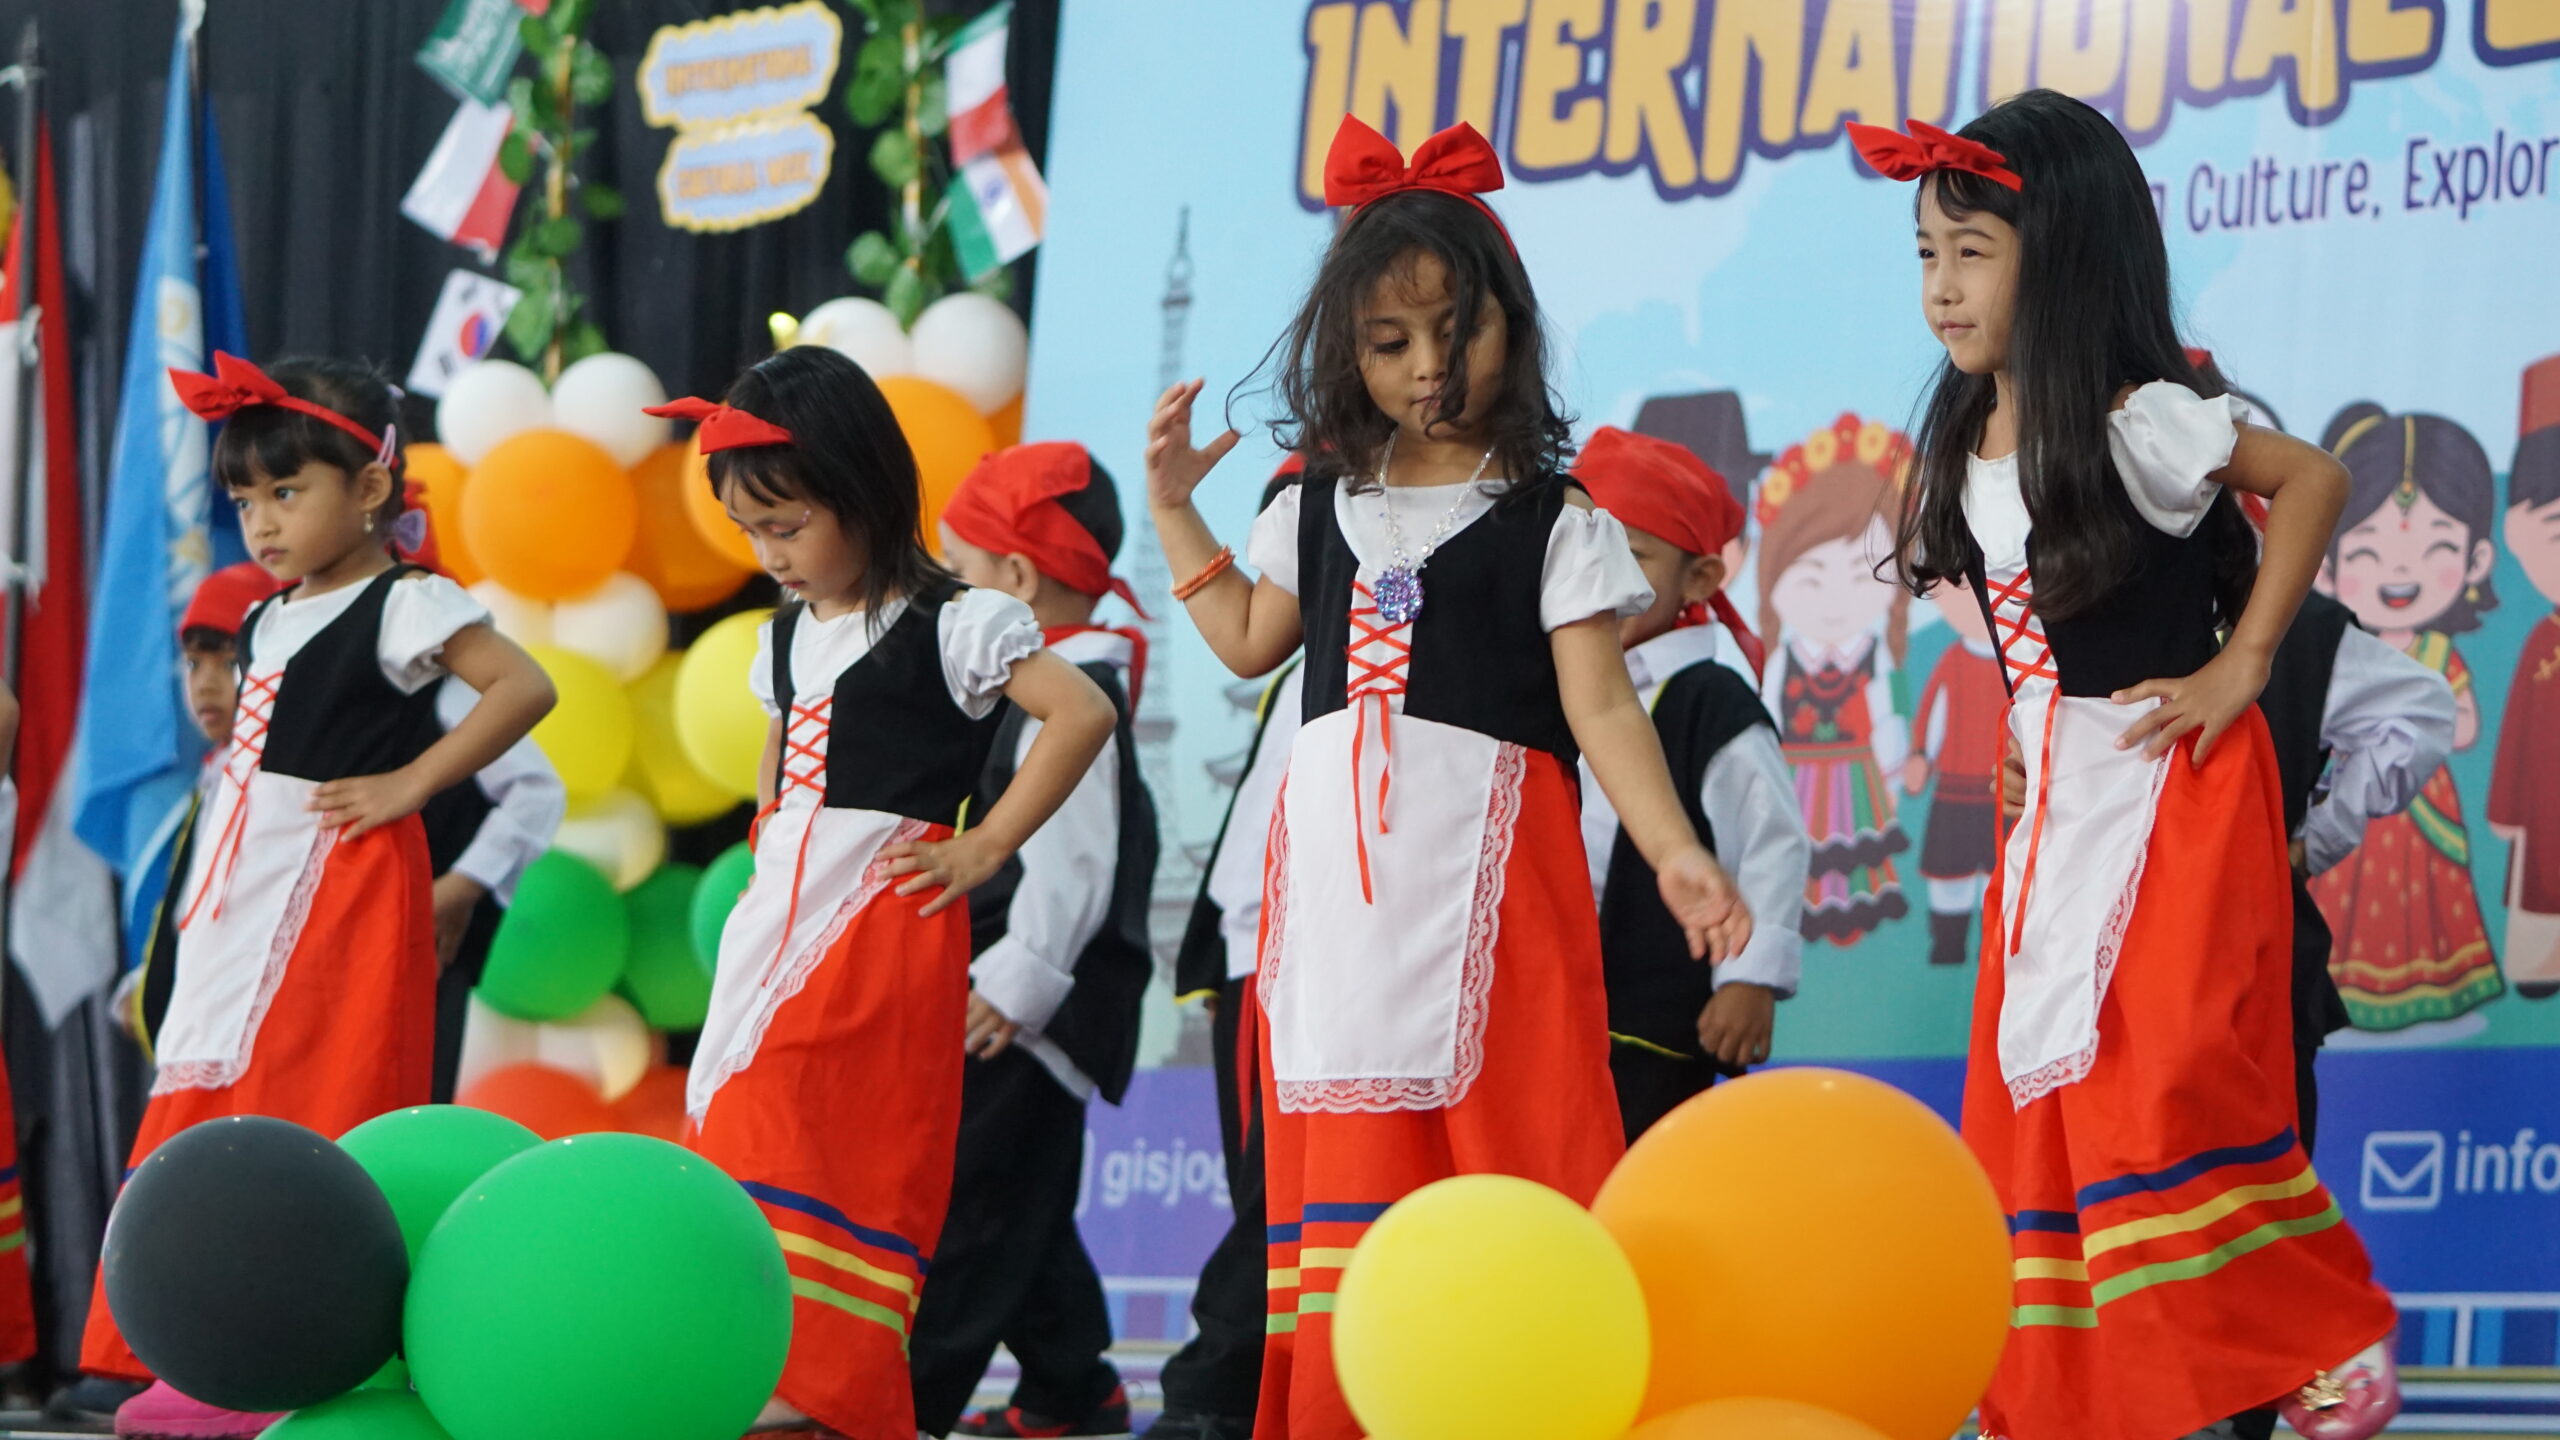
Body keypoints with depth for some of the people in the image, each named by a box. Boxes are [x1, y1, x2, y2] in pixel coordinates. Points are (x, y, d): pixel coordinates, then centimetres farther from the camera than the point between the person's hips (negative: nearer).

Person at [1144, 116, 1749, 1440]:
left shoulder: (1554, 522, 0)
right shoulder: (1321, 508, 15)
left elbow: (1601, 706, -5)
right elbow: (1250, 641, 26)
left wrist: (1673, 850, -17)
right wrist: (1175, 510, 21)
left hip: (1484, 862, -5)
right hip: (1338, 867, 5)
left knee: (1501, 1113, -10)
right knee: (1344, 1134, 2)